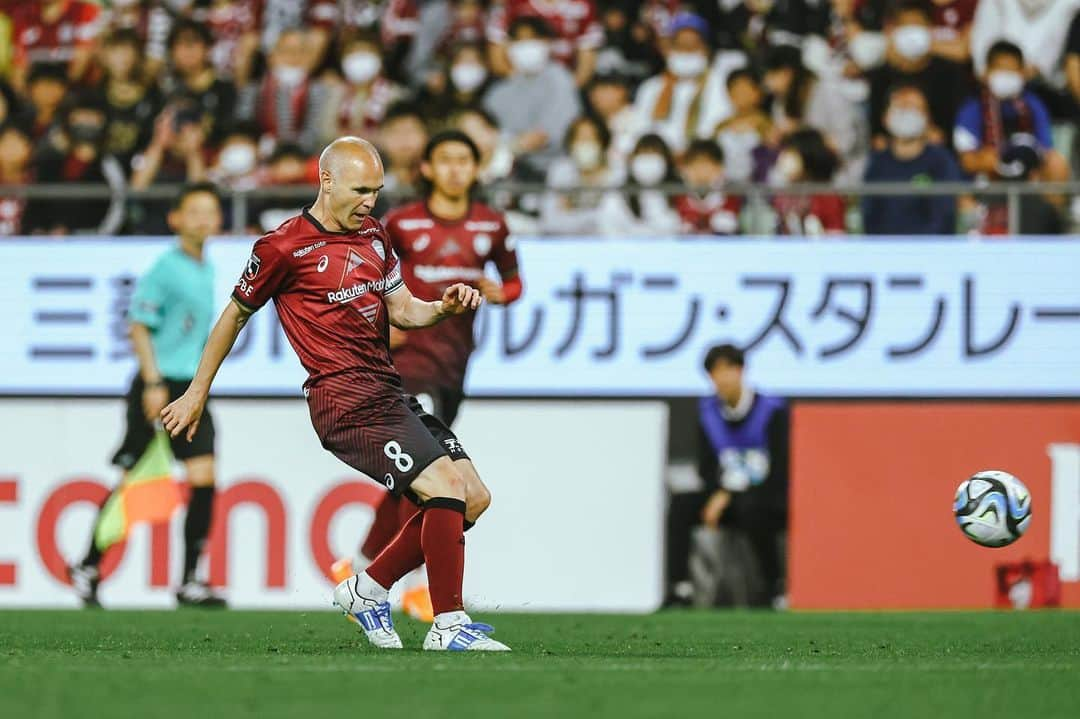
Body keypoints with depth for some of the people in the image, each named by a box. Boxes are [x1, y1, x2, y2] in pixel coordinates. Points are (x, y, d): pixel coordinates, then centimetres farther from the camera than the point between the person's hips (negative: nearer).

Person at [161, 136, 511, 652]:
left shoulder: (373, 236, 16)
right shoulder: (284, 248, -5)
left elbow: (402, 310, 22)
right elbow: (235, 315, 6)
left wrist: (445, 307, -1)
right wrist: (197, 393, 13)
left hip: (388, 392, 9)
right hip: (345, 401, -9)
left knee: (473, 498, 4)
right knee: (446, 487, -21)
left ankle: (368, 589, 15)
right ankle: (448, 626, -17)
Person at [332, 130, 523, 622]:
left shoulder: (490, 226, 8)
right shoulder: (402, 224, -3)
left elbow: (513, 282, 19)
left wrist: (498, 292, -4)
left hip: (454, 364, 5)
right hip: (409, 354, -5)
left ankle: (360, 569, 23)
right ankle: (420, 586, -13)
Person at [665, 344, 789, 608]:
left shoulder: (772, 411, -13)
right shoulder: (708, 411, 3)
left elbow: (779, 474, -17)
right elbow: (706, 468, 8)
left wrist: (731, 496, -20)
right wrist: (721, 494, -13)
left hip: (771, 500, -5)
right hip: (729, 498, 5)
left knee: (751, 507, -39)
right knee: (681, 504, -18)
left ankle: (774, 587, -23)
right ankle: (679, 589, -23)